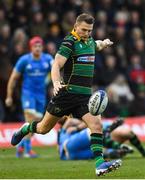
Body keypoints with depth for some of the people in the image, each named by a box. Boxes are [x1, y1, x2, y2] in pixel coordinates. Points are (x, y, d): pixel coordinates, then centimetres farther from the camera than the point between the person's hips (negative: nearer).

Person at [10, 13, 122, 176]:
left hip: (85, 95, 5)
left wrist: (103, 43, 23)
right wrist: (56, 83, -39)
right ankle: (25, 129, 41)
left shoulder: (90, 42, 12)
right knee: (44, 128, 9)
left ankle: (99, 164, -24)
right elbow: (56, 65, -24)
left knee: (96, 125, -17)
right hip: (67, 93, -5)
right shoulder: (70, 43, -11)